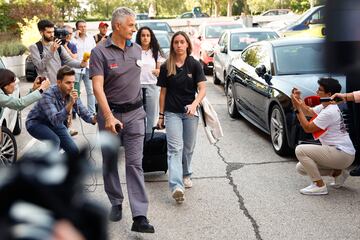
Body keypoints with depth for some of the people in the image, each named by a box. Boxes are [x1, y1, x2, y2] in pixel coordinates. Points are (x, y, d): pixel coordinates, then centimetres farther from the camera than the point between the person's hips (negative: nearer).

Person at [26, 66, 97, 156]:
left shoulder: (71, 93, -16)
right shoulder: (48, 96, -35)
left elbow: (83, 112, -11)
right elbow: (55, 121, -45)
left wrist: (93, 119, -33)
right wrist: (70, 103, -56)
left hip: (55, 122, 6)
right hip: (36, 123, -6)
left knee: (74, 151, -4)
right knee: (54, 141, -34)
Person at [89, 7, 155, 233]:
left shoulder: (137, 49, 6)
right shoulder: (100, 52, -9)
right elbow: (98, 87, -17)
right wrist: (109, 117, -27)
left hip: (135, 113, 3)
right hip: (110, 113, -2)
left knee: (135, 163, -3)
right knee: (110, 162, 11)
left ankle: (140, 217, -6)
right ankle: (116, 203, 31)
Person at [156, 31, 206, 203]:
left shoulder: (194, 65, -2)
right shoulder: (166, 67, 0)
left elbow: (202, 89, -8)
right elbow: (163, 91, 6)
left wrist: (194, 104, -26)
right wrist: (161, 115, 6)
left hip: (190, 112, 1)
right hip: (172, 113, -1)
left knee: (188, 148, 14)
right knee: (175, 148, -12)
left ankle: (186, 175, 37)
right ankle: (176, 187, -23)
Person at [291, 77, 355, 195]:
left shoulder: (329, 112, -21)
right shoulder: (324, 106, 9)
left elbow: (308, 128, -17)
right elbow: (309, 112, 19)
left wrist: (298, 109, -15)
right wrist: (298, 99, 3)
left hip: (344, 155, -10)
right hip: (339, 152, 10)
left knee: (300, 150, -18)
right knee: (301, 168, 10)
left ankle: (319, 185, -12)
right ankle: (338, 173, 15)